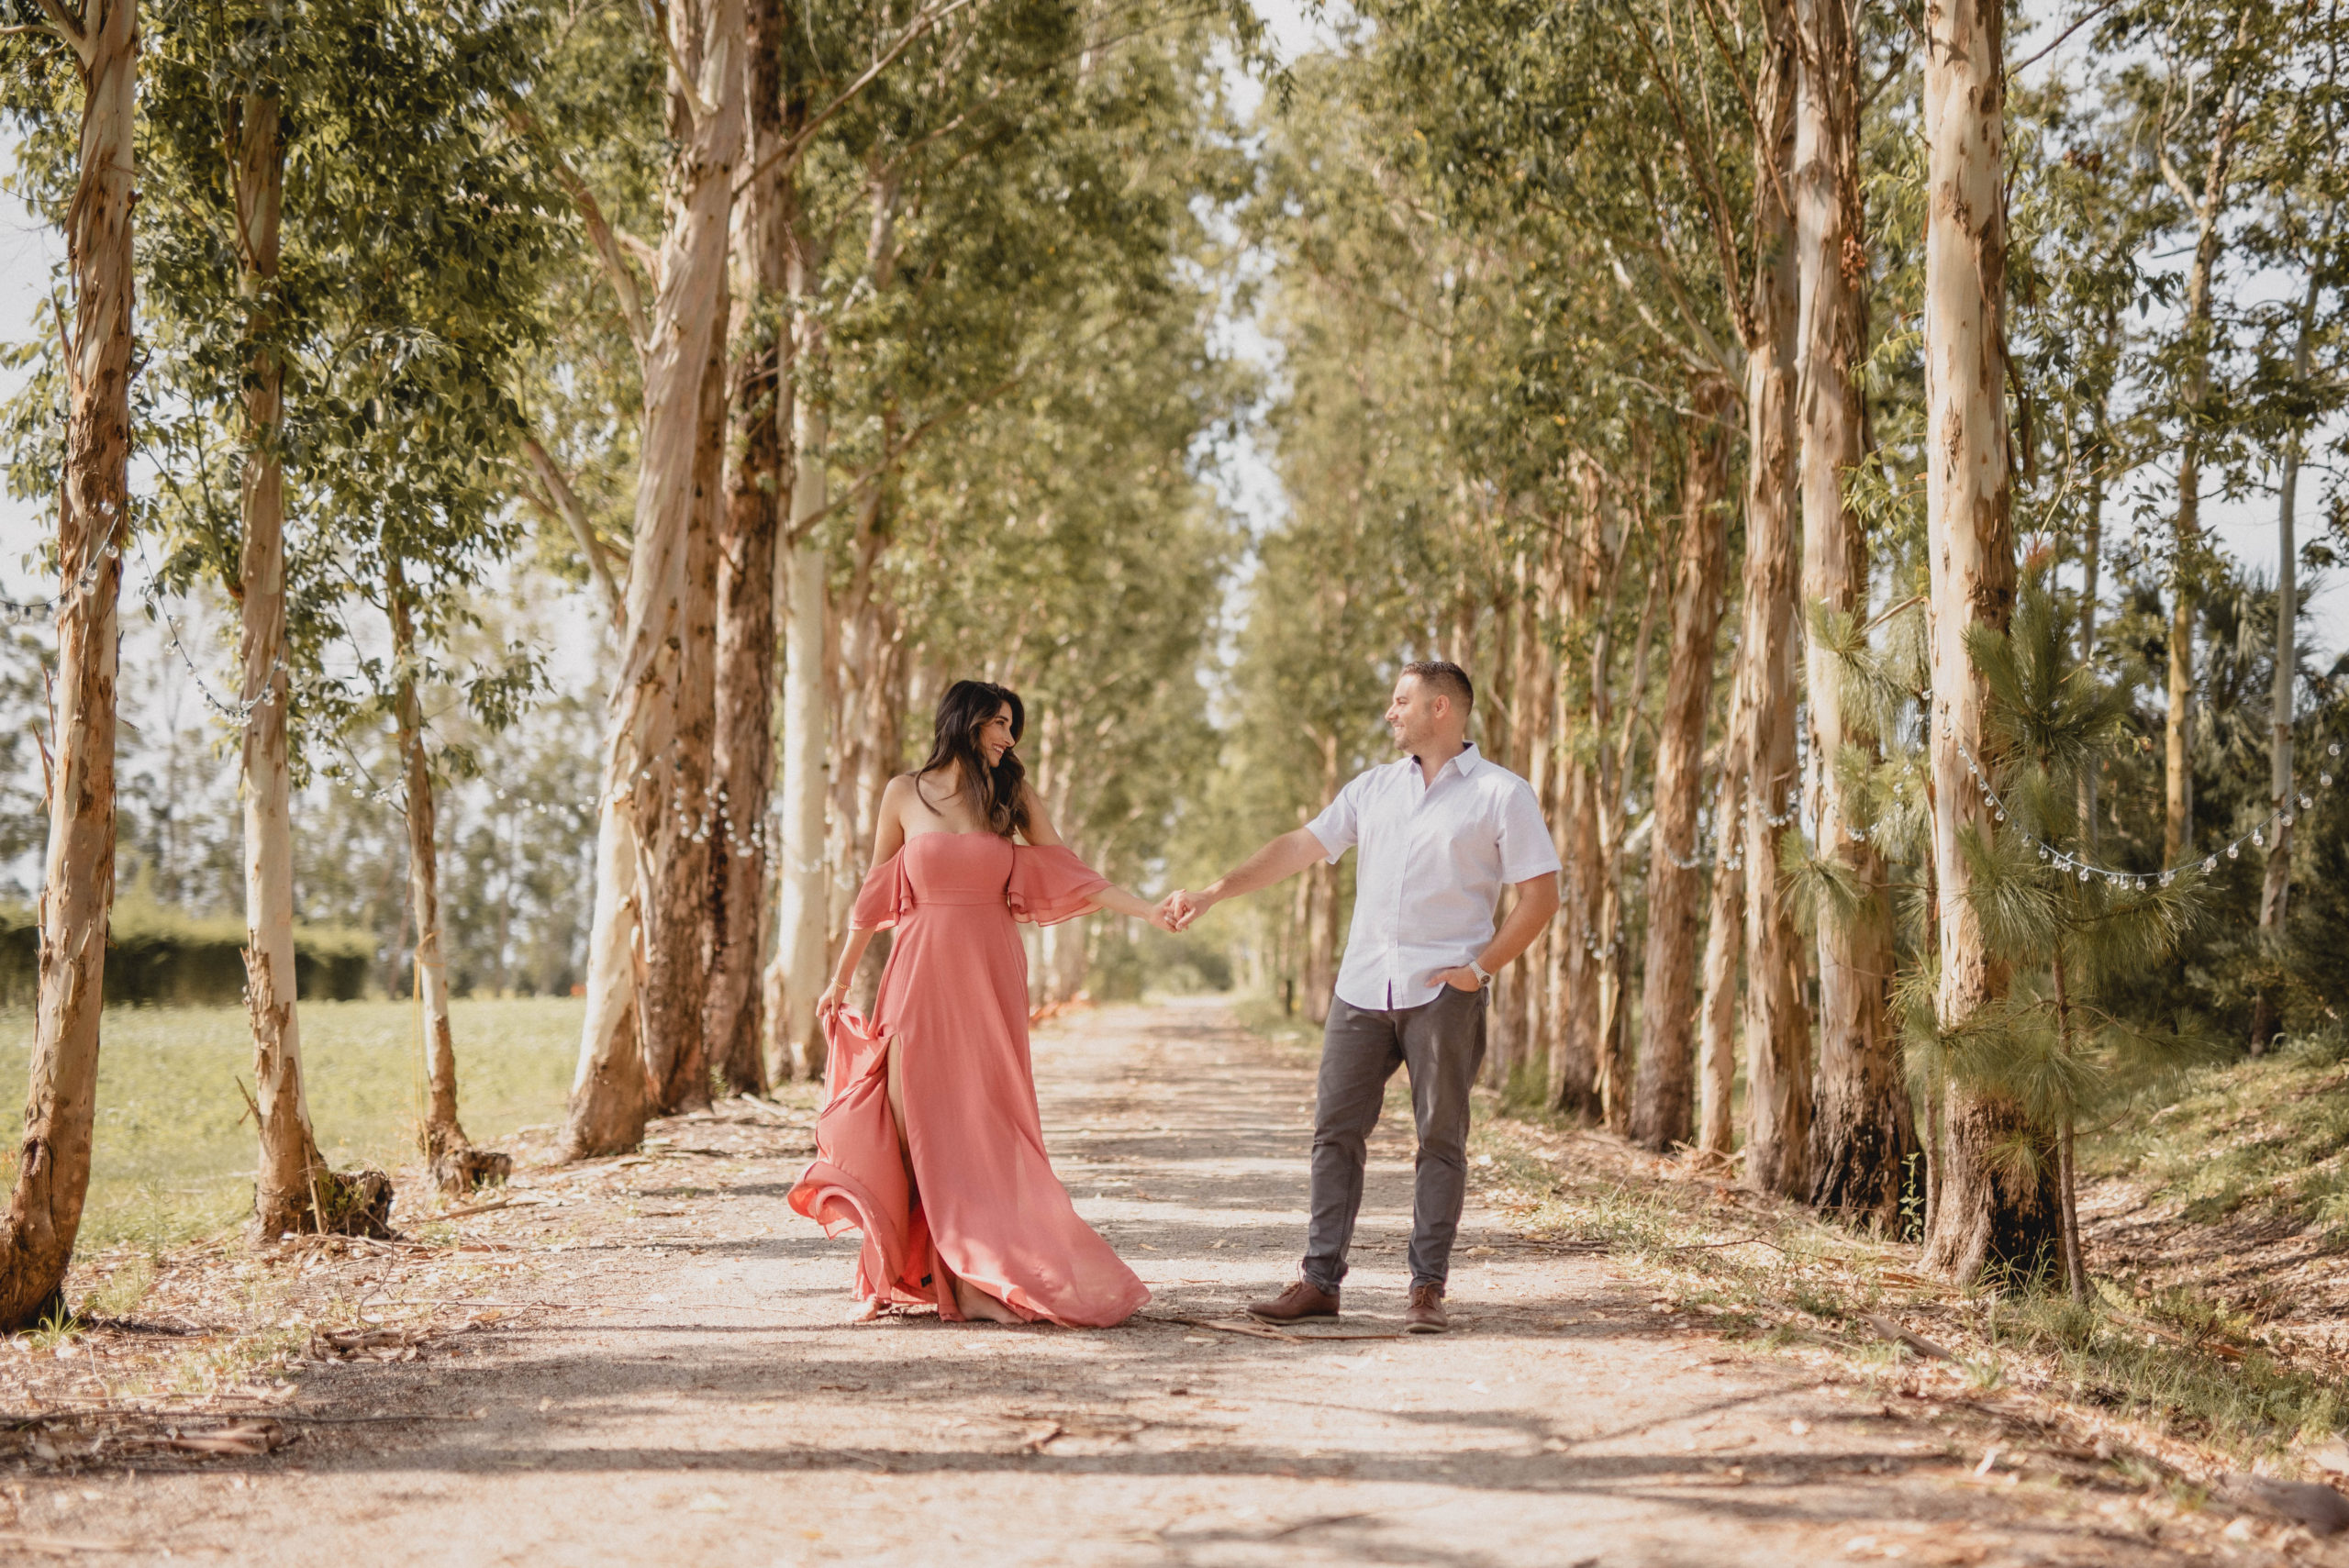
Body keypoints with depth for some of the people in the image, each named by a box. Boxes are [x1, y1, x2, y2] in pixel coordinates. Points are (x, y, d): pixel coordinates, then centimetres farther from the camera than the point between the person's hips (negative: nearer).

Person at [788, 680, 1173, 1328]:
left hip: (990, 977, 1)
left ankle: (975, 1273, 0)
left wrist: (1150, 910, -7)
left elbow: (1069, 876, 4)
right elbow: (878, 894, 11)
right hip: (921, 975, -1)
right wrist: (841, 978, 13)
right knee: (917, 1119, -6)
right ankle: (916, 1271, -1)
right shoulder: (904, 795, 5)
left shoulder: (1015, 799, 7)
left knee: (984, 1121, -3)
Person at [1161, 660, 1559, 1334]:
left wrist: (1481, 967, -9)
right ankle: (1320, 1280, 7)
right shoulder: (1374, 787, 14)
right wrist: (1211, 893, 5)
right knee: (1336, 1130, 2)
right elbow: (1300, 847, 12)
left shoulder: (1501, 794, 0)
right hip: (1363, 987, 4)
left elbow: (1540, 895, -2)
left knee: (1440, 1138, 0)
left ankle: (1428, 1287, 6)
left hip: (1442, 993, -4)